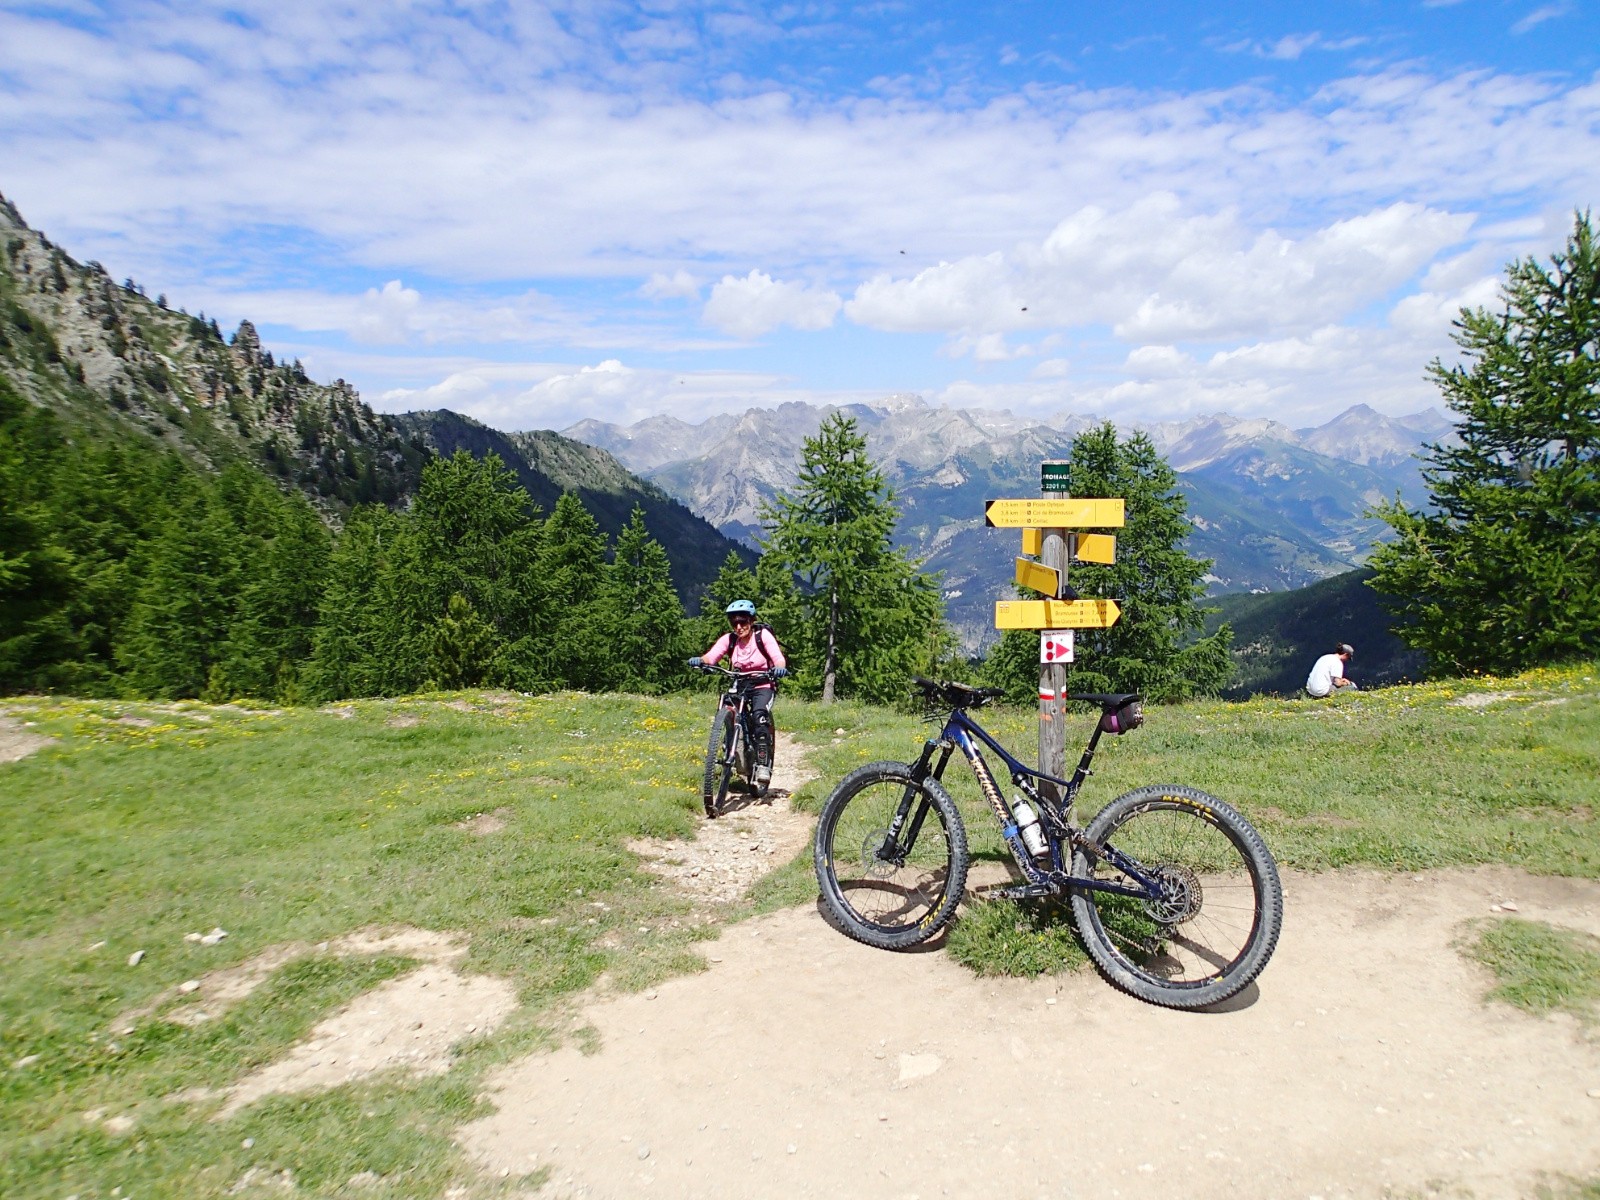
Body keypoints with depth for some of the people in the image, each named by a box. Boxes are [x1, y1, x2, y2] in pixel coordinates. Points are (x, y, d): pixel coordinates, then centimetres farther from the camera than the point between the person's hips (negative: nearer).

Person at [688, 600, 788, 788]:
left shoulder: (763, 635, -12)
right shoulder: (728, 639, -6)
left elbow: (778, 658, -24)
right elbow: (711, 656, -20)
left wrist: (780, 668, -47)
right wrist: (700, 660, -43)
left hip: (762, 686, -3)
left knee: (760, 716, -28)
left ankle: (763, 765, -19)